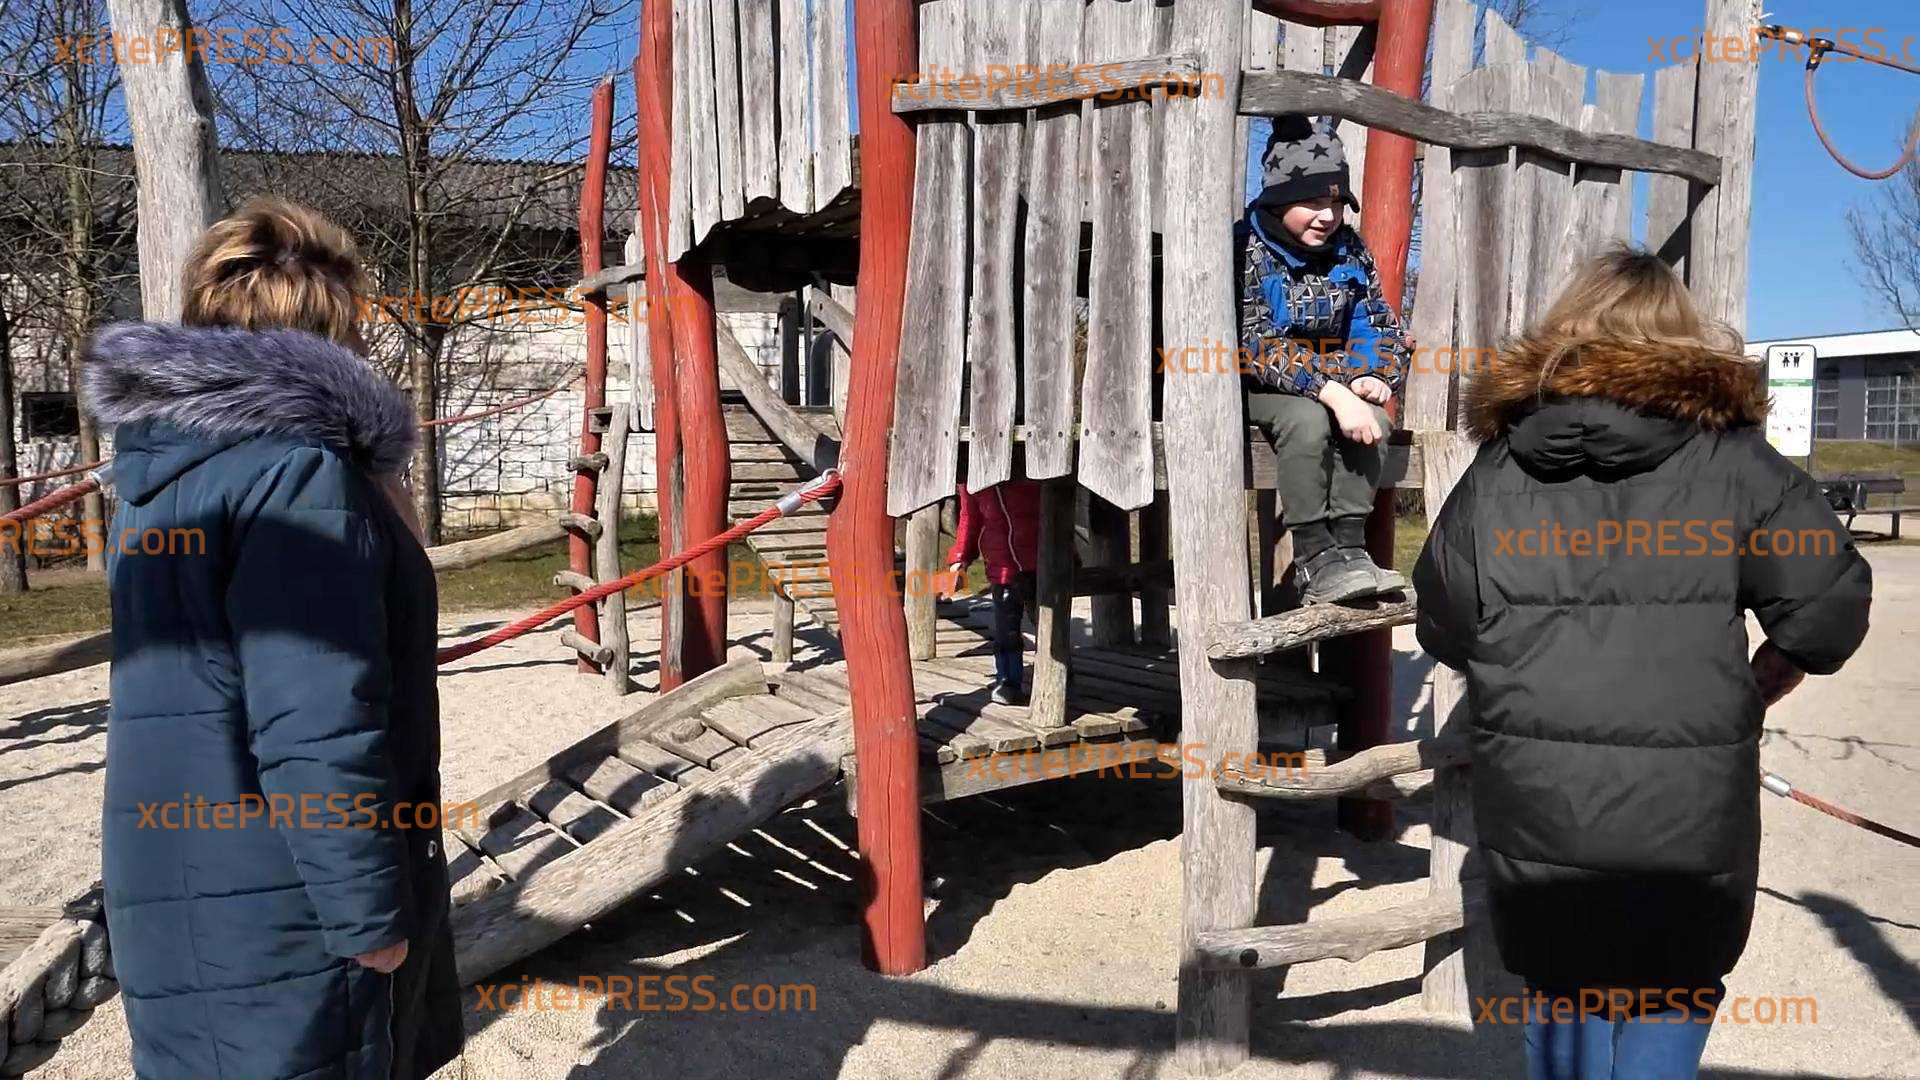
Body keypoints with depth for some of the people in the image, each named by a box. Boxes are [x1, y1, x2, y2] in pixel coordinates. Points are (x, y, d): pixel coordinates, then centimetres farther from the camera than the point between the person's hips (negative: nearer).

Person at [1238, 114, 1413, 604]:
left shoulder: (1349, 251, 5)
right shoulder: (1245, 249, -13)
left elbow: (1381, 326, 9)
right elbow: (1256, 345, -25)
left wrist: (1378, 377, -16)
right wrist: (1332, 392, -35)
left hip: (1333, 384, 5)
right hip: (1253, 386, -5)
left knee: (1372, 418, -26)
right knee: (1307, 419, -35)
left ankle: (1348, 547, -23)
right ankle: (1315, 560, -29)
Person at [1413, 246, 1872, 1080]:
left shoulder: (1499, 465, 3)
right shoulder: (1728, 457, -4)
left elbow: (1444, 627, 5)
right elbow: (1829, 604, -7)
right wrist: (1753, 693, 9)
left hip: (1534, 797, 2)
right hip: (1685, 800, -2)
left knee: (1562, 993, 20)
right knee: (1670, 1004, 14)